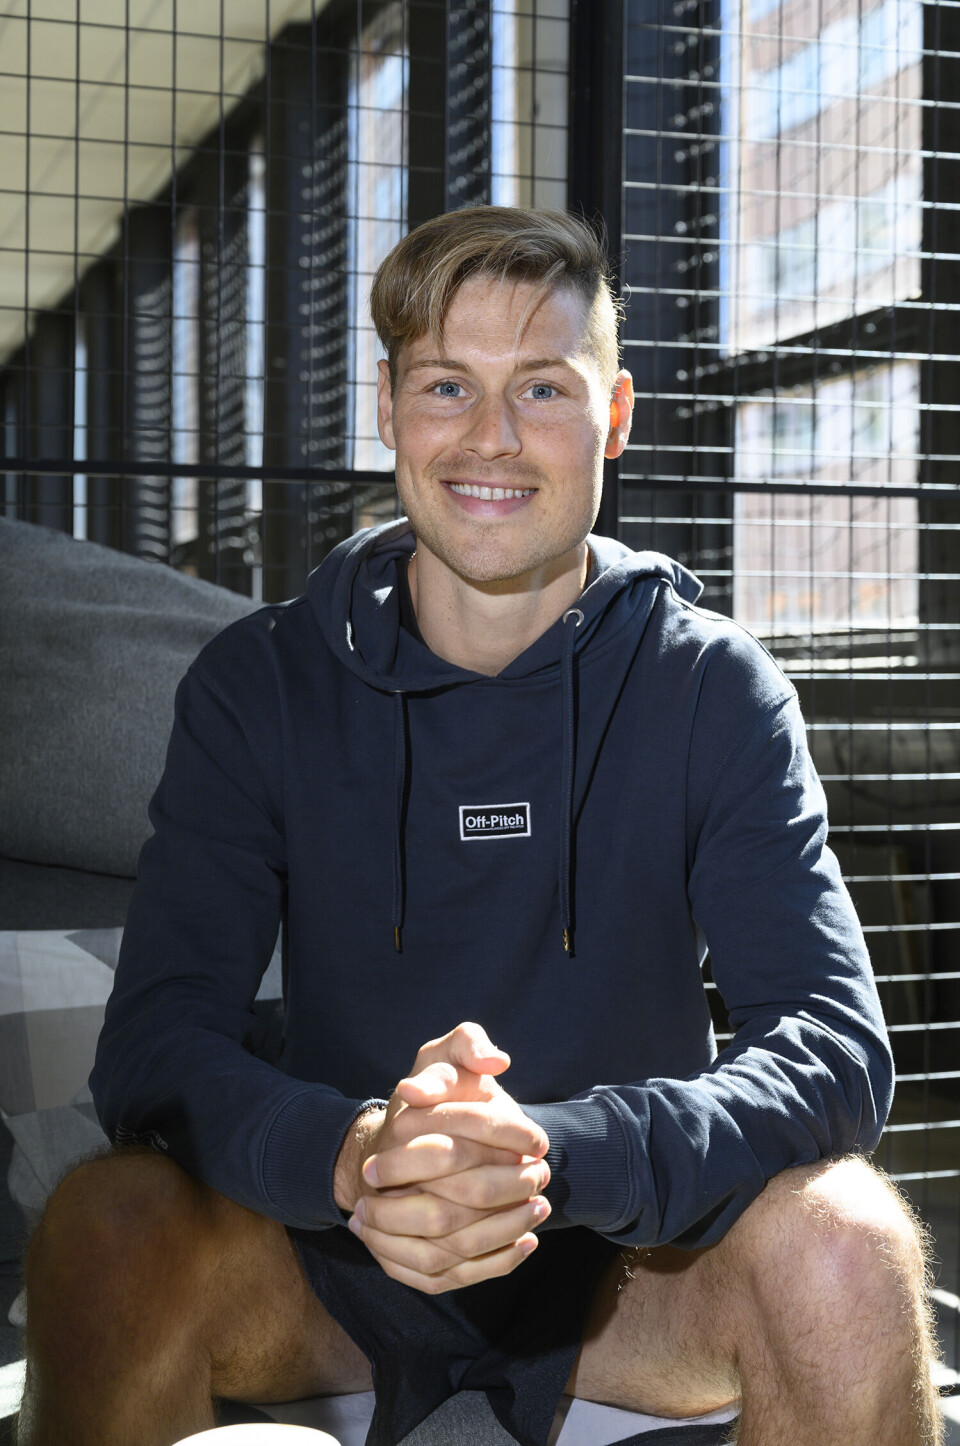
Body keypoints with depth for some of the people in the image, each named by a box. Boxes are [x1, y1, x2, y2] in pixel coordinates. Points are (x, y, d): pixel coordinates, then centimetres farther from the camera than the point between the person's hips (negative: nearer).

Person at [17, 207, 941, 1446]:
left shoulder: (714, 690, -7)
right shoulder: (257, 686, -6)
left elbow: (836, 1042, -17)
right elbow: (156, 1043, -14)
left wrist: (561, 1154, -37)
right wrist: (350, 1155, -37)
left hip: (624, 1263, 0)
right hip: (335, 1263, 1)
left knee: (844, 1241, -31)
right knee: (106, 1228, -29)